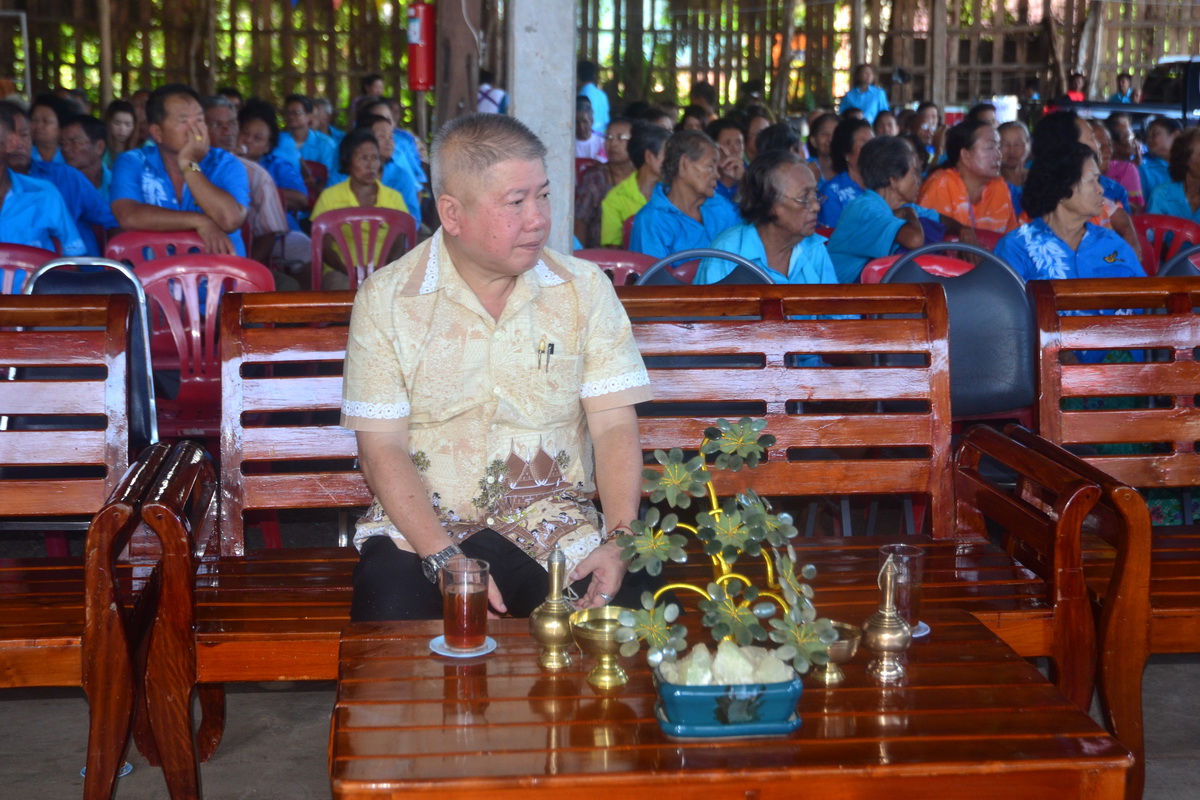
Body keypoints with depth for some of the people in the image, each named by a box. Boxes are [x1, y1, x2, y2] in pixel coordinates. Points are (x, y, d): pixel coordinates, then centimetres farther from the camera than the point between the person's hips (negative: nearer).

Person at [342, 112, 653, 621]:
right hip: (421, 523, -1)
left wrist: (620, 540, -18)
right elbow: (382, 449, -5)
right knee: (390, 619, -31)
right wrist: (444, 559, -19)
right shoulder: (386, 299, -1)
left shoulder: (585, 288, 4)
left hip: (554, 522, 1)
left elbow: (614, 426, 0)